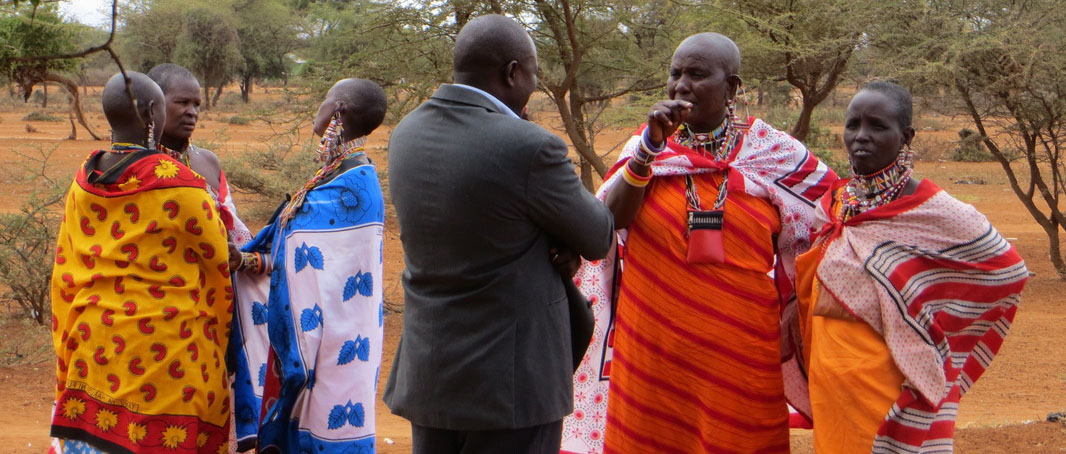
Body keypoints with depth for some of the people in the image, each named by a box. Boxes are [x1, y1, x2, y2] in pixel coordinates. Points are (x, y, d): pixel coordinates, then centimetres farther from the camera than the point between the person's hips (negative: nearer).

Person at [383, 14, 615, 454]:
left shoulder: (406, 134, 3)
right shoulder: (530, 147, -20)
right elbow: (599, 239, -6)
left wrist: (558, 244, -3)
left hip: (427, 374, 7)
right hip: (509, 384, -7)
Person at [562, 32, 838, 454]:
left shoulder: (774, 153, 0)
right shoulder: (647, 145, 4)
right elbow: (611, 220, -10)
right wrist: (651, 148, -21)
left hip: (741, 351, -1)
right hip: (654, 346, 1)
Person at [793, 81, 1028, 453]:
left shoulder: (936, 213, -11)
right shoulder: (833, 205, 5)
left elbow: (1008, 272, -1)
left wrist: (933, 334, -4)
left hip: (893, 391, -5)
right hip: (828, 384, 5)